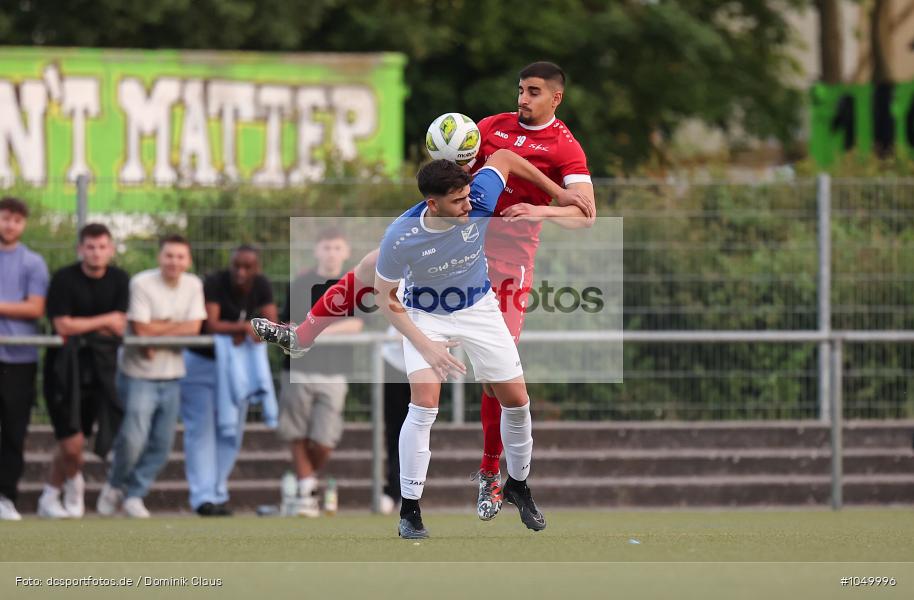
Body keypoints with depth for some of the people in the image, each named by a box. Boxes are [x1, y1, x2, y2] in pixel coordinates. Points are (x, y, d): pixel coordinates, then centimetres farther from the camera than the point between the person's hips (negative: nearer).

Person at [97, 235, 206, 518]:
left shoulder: (193, 285, 2)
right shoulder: (141, 284, -14)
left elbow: (194, 328, -6)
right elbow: (142, 330, -18)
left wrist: (159, 328, -14)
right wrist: (176, 326, -8)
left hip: (171, 377, 5)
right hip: (139, 375, -5)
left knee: (161, 446, 5)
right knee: (133, 439, -12)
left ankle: (135, 495, 20)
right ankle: (115, 486, 14)